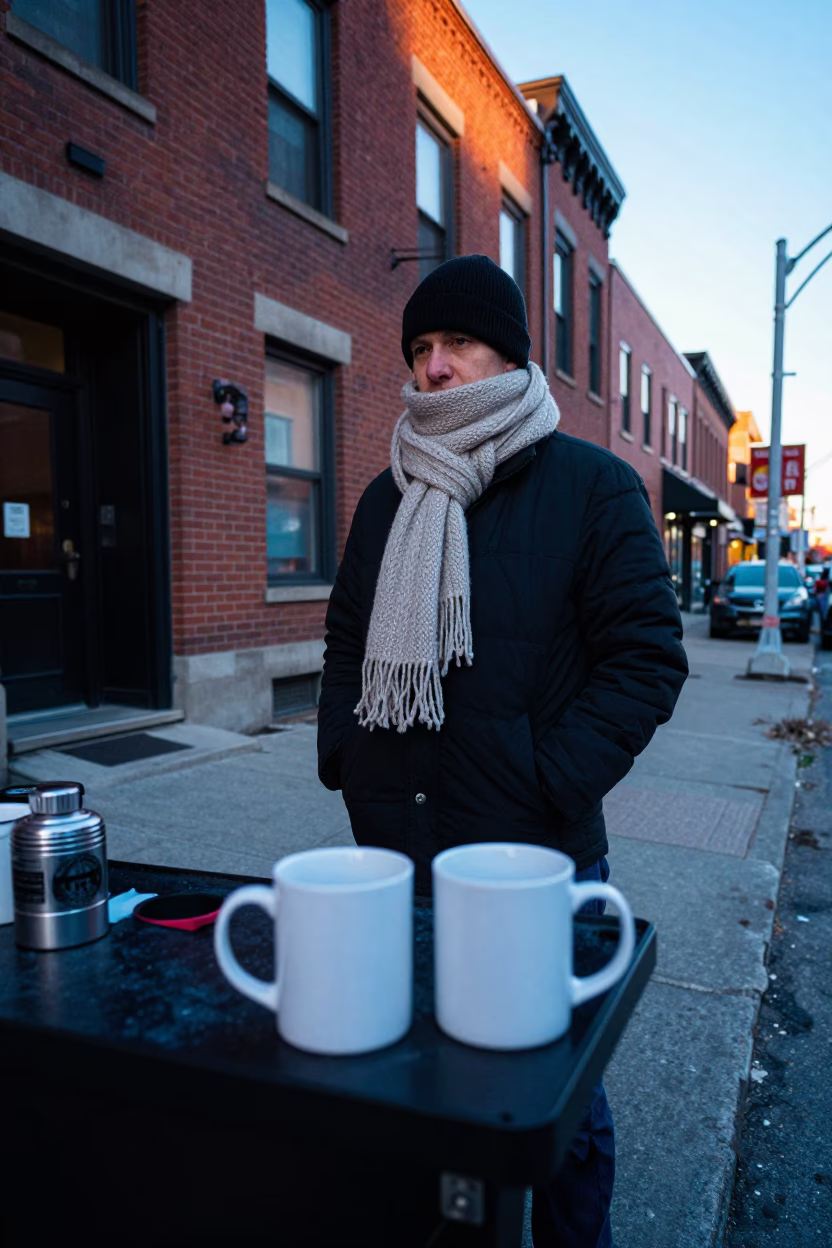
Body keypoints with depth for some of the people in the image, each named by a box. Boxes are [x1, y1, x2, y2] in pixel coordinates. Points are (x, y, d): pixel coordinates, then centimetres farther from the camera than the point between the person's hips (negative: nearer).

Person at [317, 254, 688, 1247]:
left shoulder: (594, 487, -5)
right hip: (392, 848, 5)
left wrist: (548, 784, -16)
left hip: (534, 862, -4)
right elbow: (347, 643, 18)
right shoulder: (386, 497, 12)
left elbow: (647, 657, -9)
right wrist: (342, 755, 4)